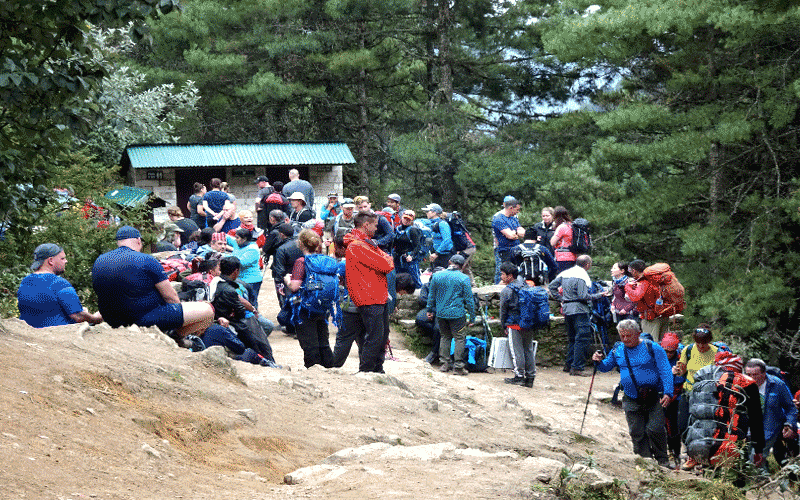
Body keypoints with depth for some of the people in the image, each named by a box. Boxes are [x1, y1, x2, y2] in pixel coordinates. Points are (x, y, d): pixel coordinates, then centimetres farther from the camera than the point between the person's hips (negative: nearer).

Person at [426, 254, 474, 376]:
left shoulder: (436, 276, 1)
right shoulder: (463, 278, -9)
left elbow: (431, 296, 11)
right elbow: (469, 299, -6)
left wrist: (430, 310, 24)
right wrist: (472, 317, 2)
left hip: (441, 313, 4)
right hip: (457, 313, -4)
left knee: (444, 336, 18)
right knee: (459, 338, 4)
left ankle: (445, 363, 18)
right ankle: (458, 366, 1)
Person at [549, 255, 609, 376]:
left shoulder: (565, 273, 11)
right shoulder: (582, 276, -13)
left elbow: (552, 286, 14)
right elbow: (583, 296, -19)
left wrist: (561, 298, 16)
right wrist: (600, 295, -10)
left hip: (566, 309, 8)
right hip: (579, 310, -8)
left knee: (572, 338, 19)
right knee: (582, 339, -6)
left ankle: (568, 364, 22)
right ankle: (577, 368, -10)